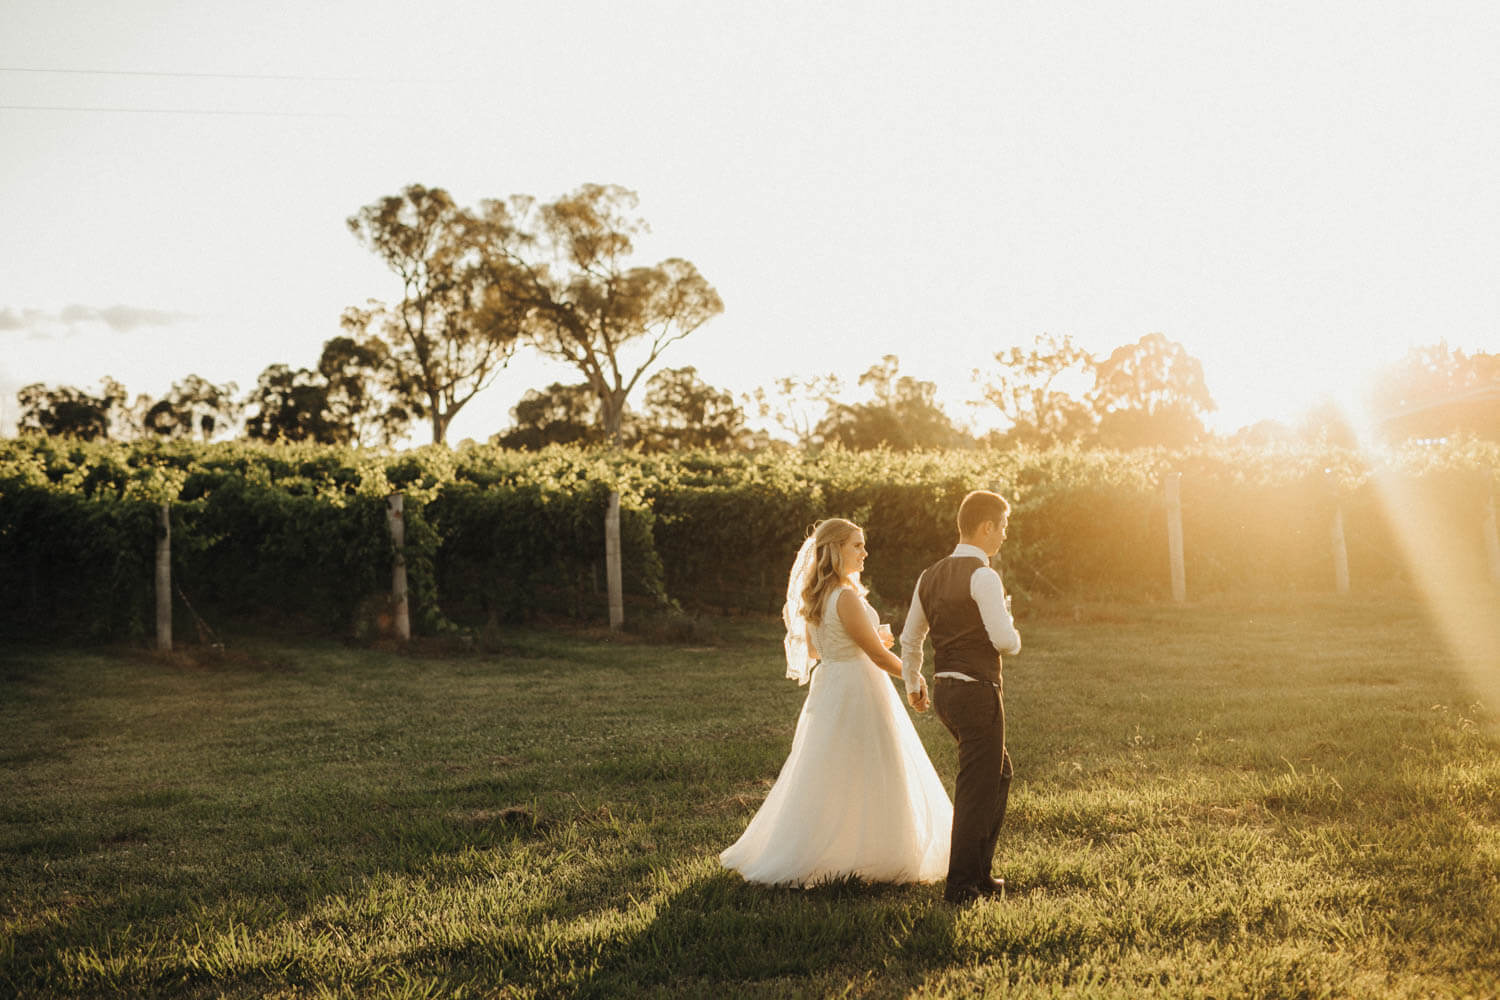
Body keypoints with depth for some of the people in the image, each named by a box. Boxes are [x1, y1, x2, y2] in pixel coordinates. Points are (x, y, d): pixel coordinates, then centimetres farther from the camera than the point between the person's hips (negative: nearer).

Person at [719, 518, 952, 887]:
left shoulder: (814, 596, 7)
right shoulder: (846, 597, -20)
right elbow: (878, 655, -18)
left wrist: (871, 640, 19)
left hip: (828, 687, 9)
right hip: (857, 689, -9)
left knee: (823, 780, 15)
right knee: (863, 780, 1)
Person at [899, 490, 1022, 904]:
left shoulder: (930, 576, 11)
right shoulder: (983, 576, -14)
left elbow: (909, 639, 19)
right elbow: (1004, 640, -22)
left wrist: (913, 684, 34)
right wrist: (1014, 637, 3)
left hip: (945, 690, 9)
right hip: (978, 691, -9)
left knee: (999, 774, 22)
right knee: (976, 790, 1)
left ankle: (980, 873, 27)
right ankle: (961, 885, 7)